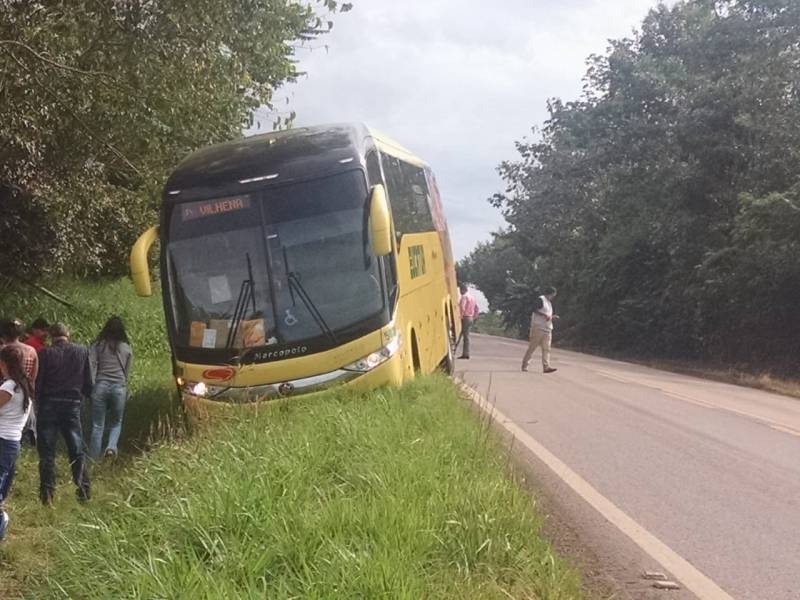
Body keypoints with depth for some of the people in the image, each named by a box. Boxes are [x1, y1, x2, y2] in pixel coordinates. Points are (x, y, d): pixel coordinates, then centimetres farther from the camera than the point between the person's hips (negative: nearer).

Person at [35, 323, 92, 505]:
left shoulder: (45, 353, -6)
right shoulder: (82, 351, 1)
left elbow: (38, 383, -6)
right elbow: (88, 382, 5)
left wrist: (38, 401, 10)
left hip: (48, 405, -2)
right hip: (73, 405, 2)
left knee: (47, 452, 4)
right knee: (77, 451, 10)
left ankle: (47, 494, 0)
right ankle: (84, 491, 3)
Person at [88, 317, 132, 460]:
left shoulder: (97, 345, 5)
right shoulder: (126, 348, 9)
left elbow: (91, 366, -4)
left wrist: (91, 386, -3)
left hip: (100, 385, 0)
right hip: (119, 387, 0)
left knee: (97, 426, 5)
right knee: (116, 423, 18)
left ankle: (93, 462, 5)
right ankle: (112, 446, -9)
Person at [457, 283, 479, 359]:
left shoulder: (464, 297, -11)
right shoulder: (472, 297, 17)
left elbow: (462, 308, -23)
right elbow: (476, 308, 20)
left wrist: (460, 316, -16)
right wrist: (473, 317, 19)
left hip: (464, 318, -9)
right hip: (470, 318, 9)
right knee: (466, 336, 10)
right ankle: (466, 353, 8)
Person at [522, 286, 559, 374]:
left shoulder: (549, 303, 24)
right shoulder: (540, 299, -4)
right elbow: (535, 309, -19)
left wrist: (552, 317, 10)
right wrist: (545, 315, -24)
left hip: (547, 328, 8)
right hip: (538, 327, -8)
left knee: (546, 348, -3)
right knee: (532, 346, -5)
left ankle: (546, 366, -10)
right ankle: (524, 365, 2)